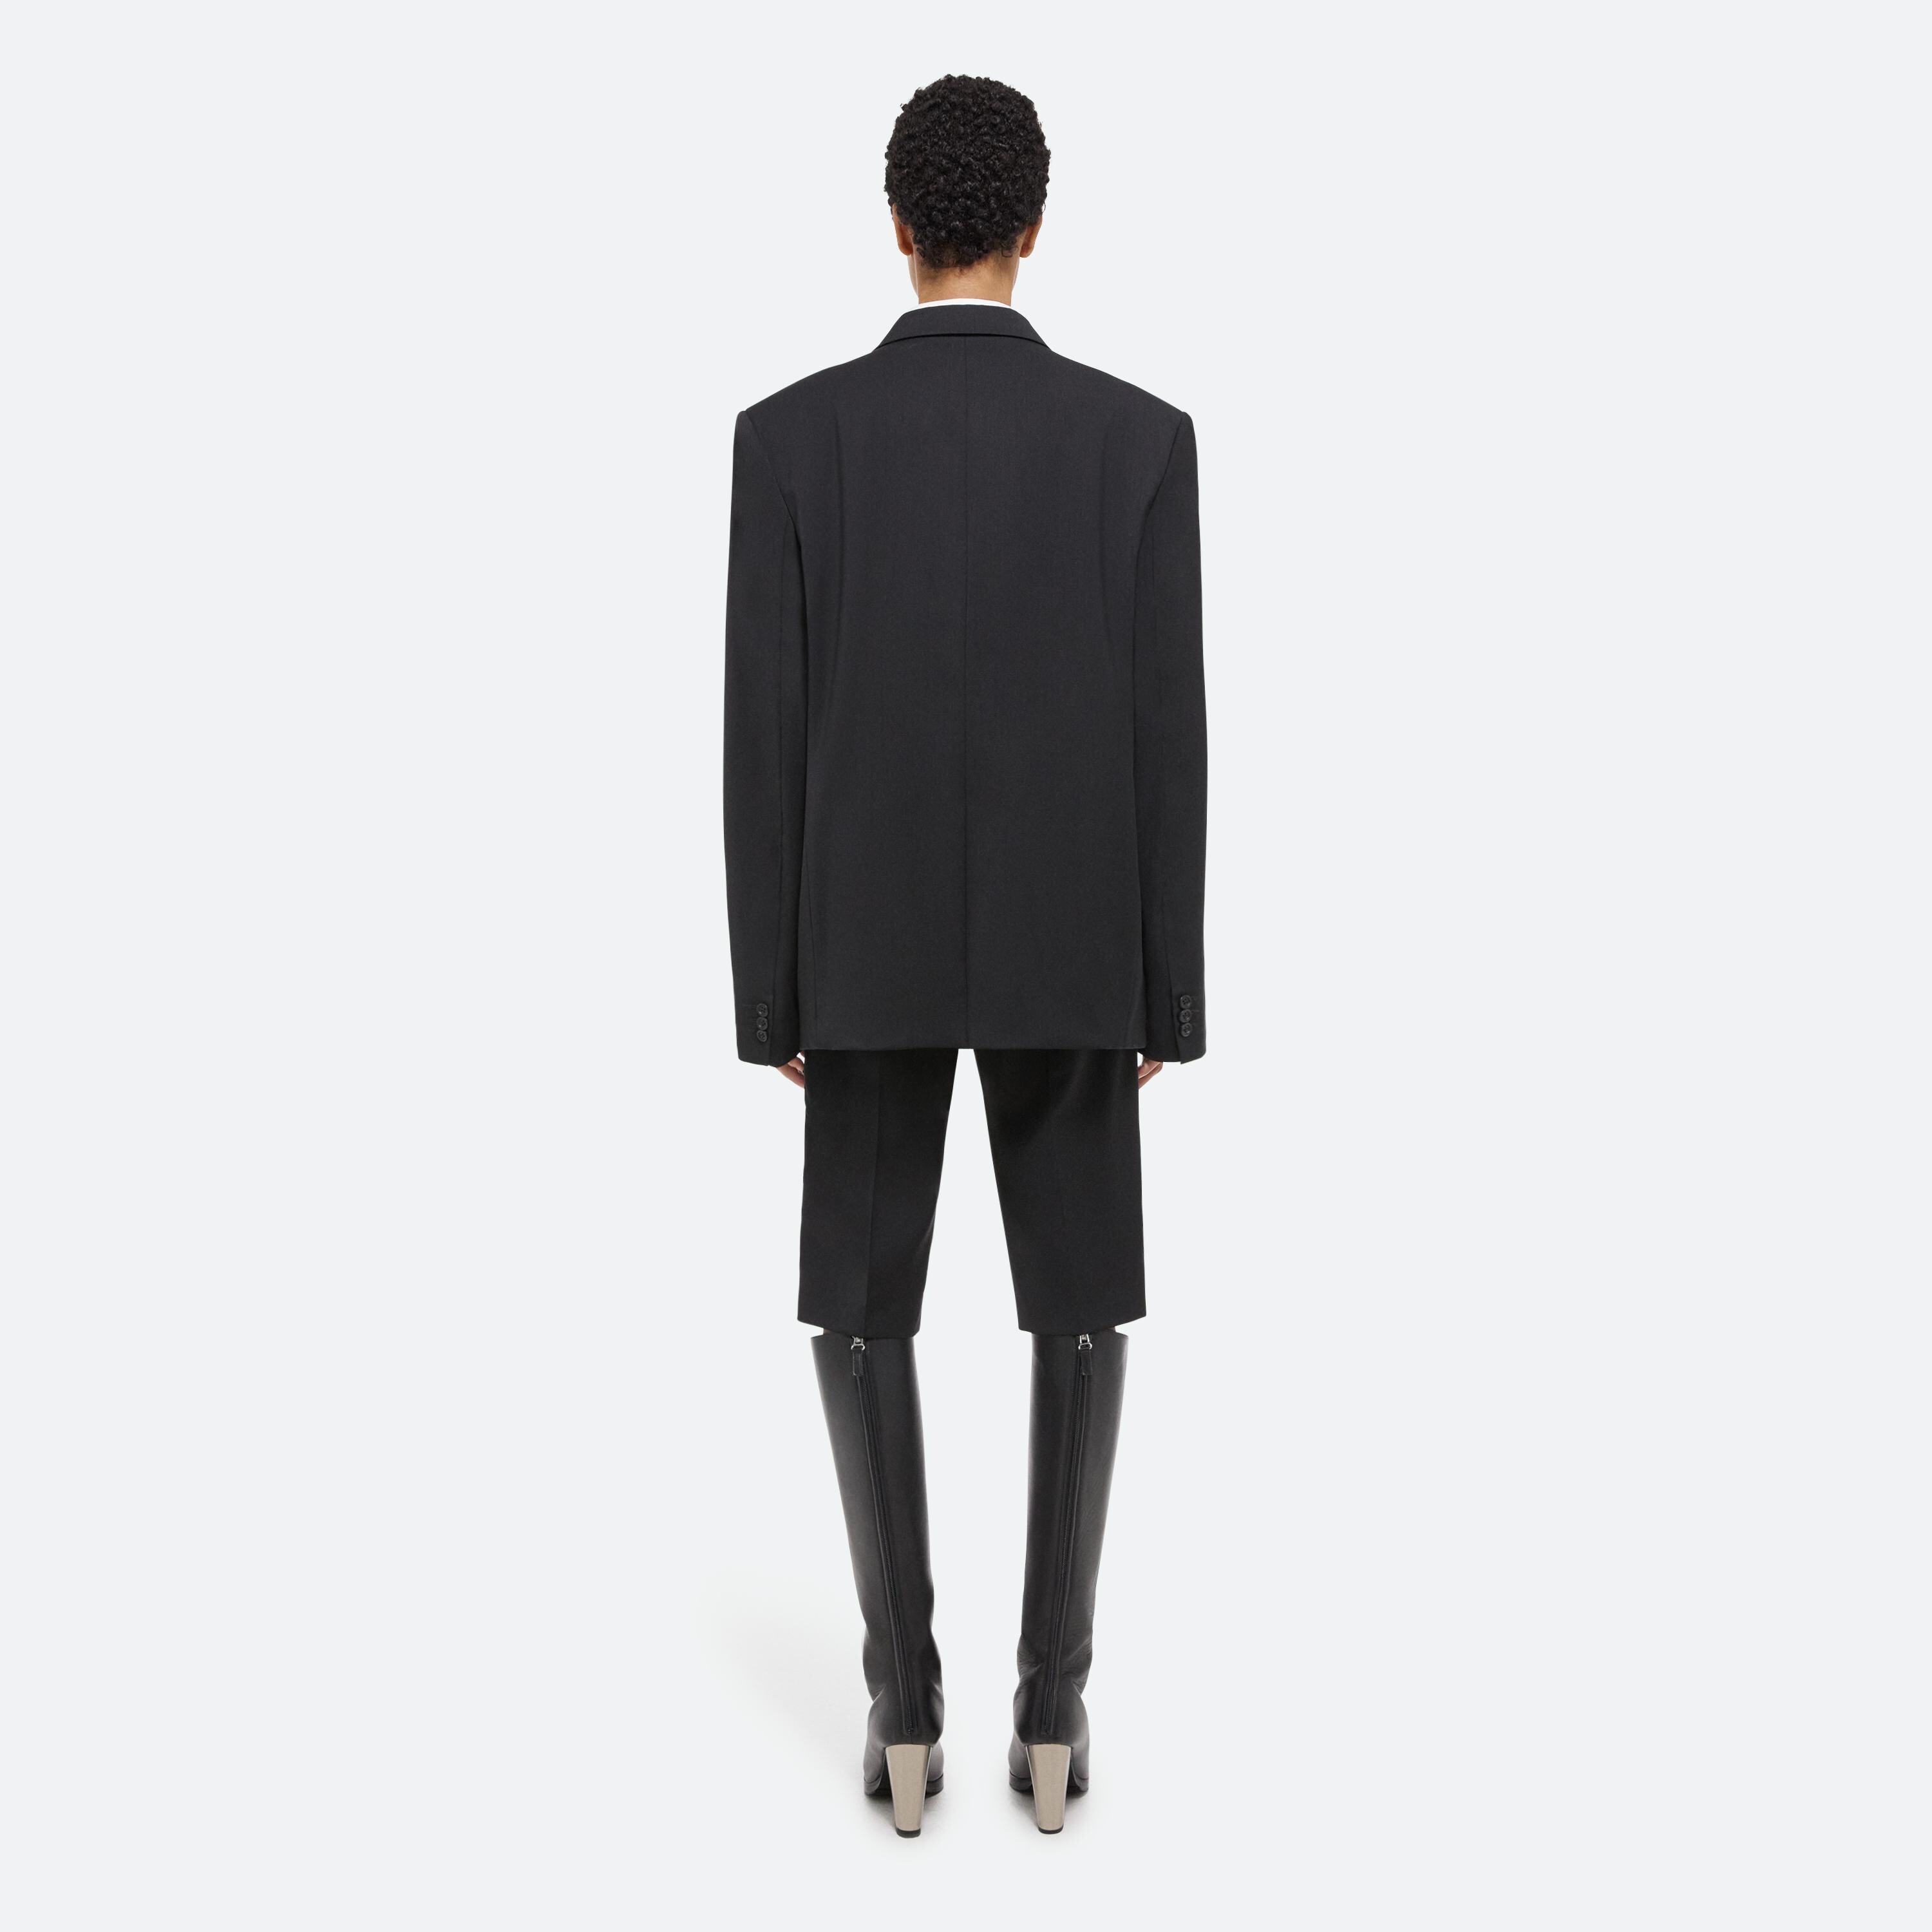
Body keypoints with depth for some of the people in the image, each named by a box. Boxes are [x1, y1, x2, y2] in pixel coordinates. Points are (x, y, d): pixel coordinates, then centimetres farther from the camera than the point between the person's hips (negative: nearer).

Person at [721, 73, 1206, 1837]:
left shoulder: (789, 437, -5)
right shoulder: (1142, 437, -5)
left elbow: (763, 735, -6)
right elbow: (1169, 735, -6)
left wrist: (770, 994, 2)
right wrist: (1170, 994, 2)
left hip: (872, 938, 0)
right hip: (1071, 940, 1)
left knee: (865, 1309, 13)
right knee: (1080, 1308, 13)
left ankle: (905, 1705, 14)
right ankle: (1054, 1706, 15)